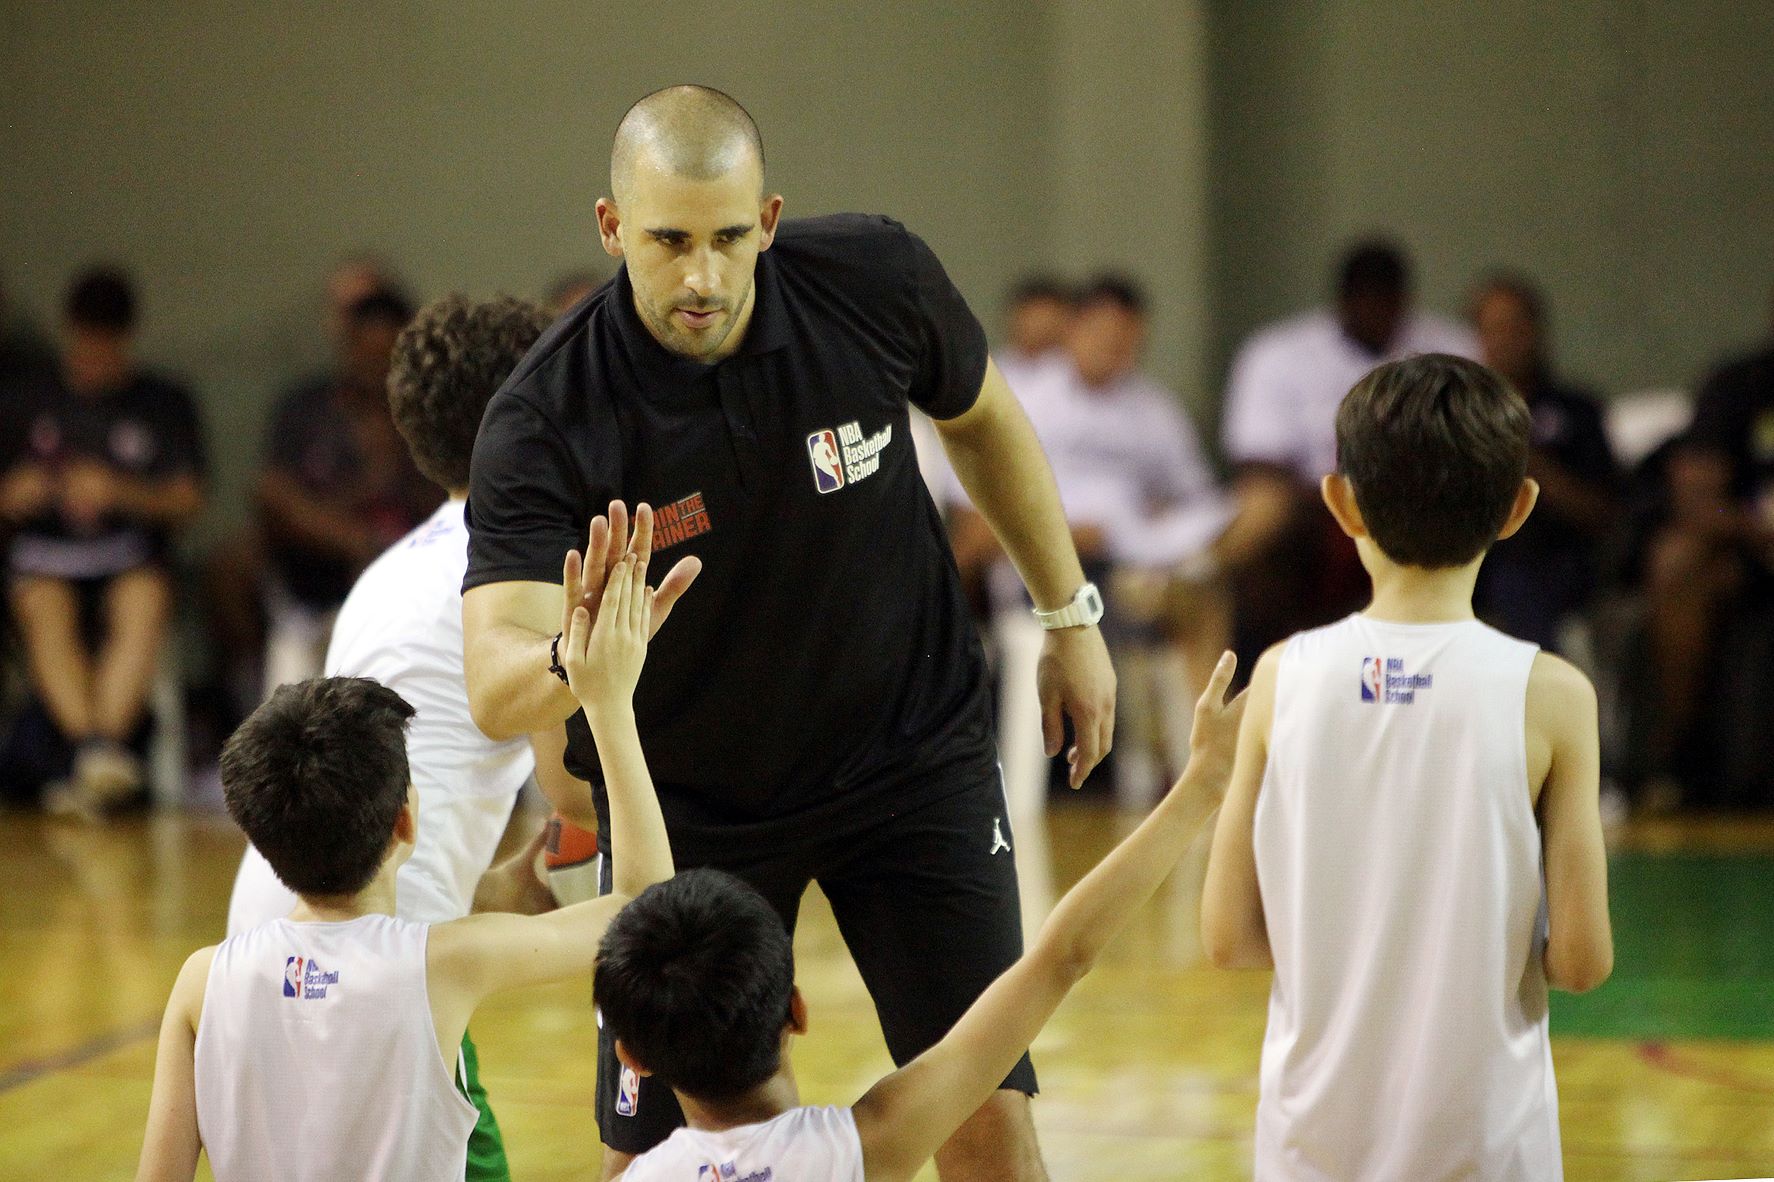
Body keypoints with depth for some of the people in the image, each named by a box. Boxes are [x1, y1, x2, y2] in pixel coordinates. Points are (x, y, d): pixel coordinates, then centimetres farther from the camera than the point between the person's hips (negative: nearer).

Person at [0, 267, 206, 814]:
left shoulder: (163, 403, 9)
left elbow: (187, 501, 1)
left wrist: (119, 491, -16)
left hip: (131, 561, -1)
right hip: (45, 558, 1)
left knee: (146, 599, -36)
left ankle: (107, 743, -54)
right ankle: (88, 745, -52)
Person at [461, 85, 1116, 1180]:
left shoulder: (875, 278, -20)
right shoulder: (544, 420, -26)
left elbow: (983, 417, 4)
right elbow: (496, 690, -34)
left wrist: (1071, 616, 9)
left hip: (914, 751, 1)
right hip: (689, 800, -1)